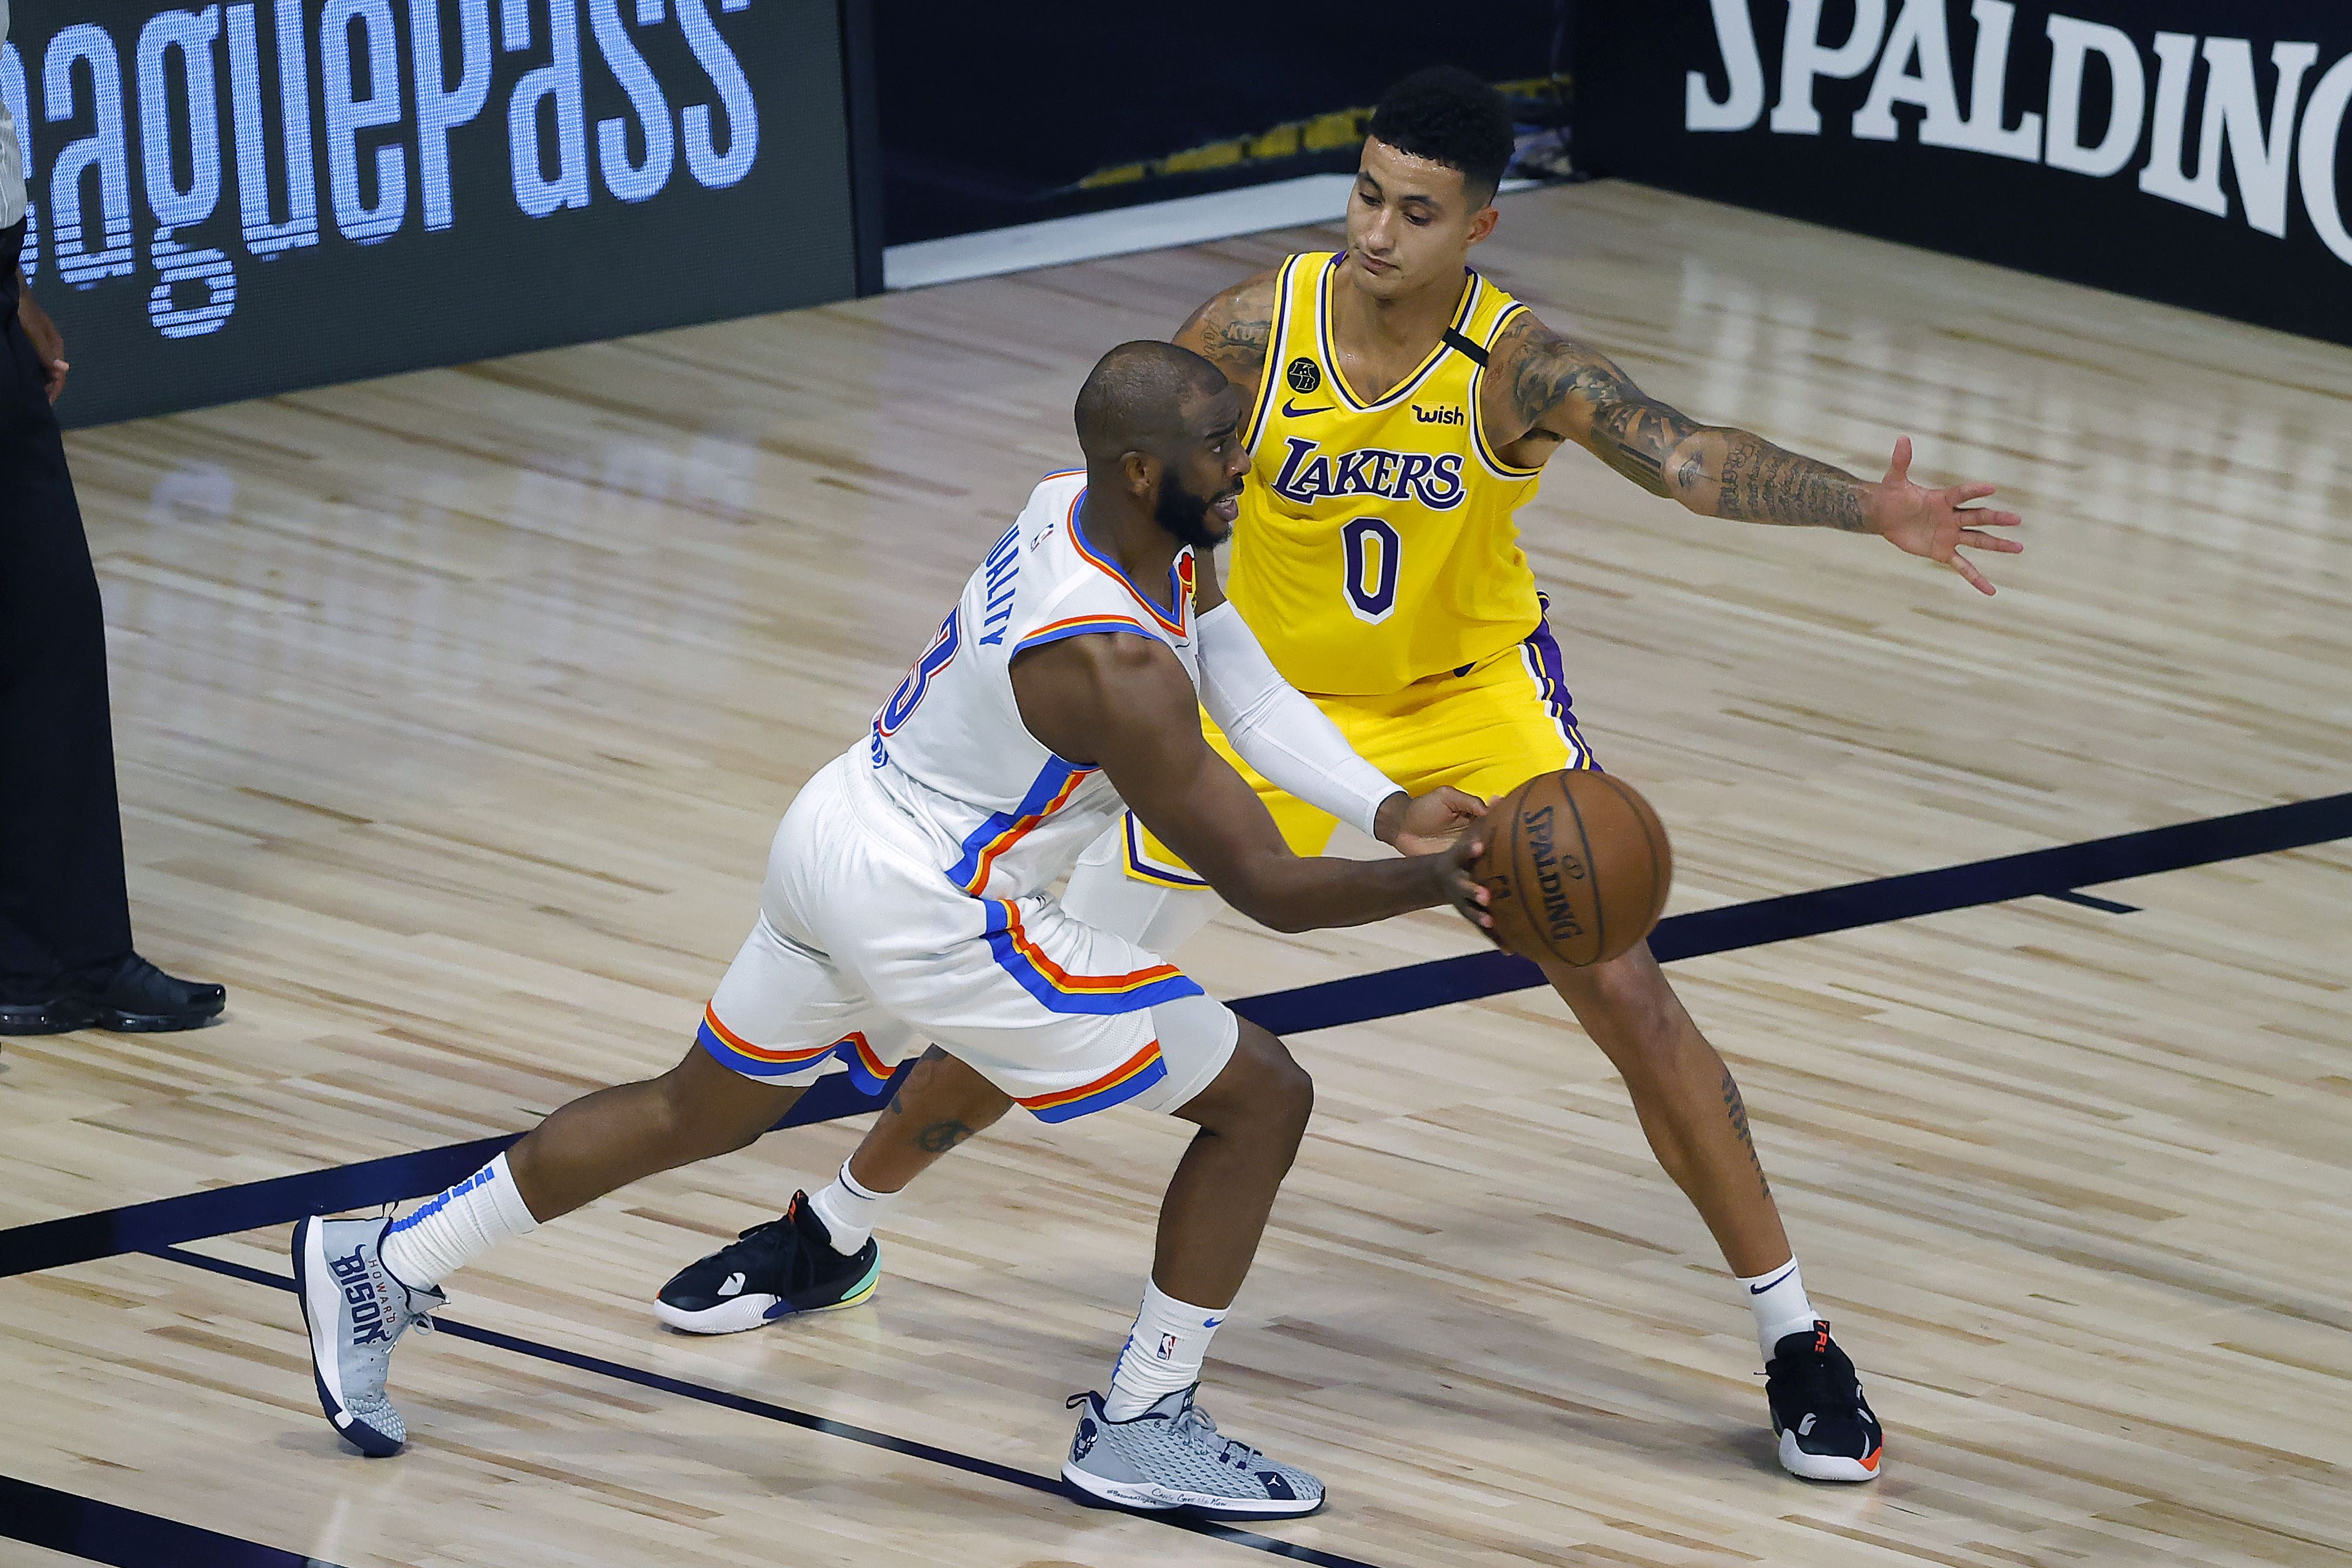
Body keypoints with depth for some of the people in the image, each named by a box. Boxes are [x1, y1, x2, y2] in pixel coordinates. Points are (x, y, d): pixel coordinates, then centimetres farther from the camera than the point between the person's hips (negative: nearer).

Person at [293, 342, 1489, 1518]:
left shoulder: (1078, 506, -3)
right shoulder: (1116, 670, -29)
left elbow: (1249, 686, 5)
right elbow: (1263, 888, -24)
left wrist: (1389, 811, -4)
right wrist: (1431, 884, -17)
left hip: (835, 836, 9)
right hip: (930, 916, -9)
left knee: (698, 1111, 28)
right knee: (1262, 1101, 0)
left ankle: (382, 1269, 34)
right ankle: (1139, 1429, 9)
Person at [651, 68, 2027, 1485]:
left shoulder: (1516, 366, -26)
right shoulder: (1254, 335, -21)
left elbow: (1691, 460, -42)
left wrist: (1873, 510, -58)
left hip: (1473, 694, -1)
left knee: (1630, 996, -12)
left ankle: (1797, 1343, 1)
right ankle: (832, 1235, 27)